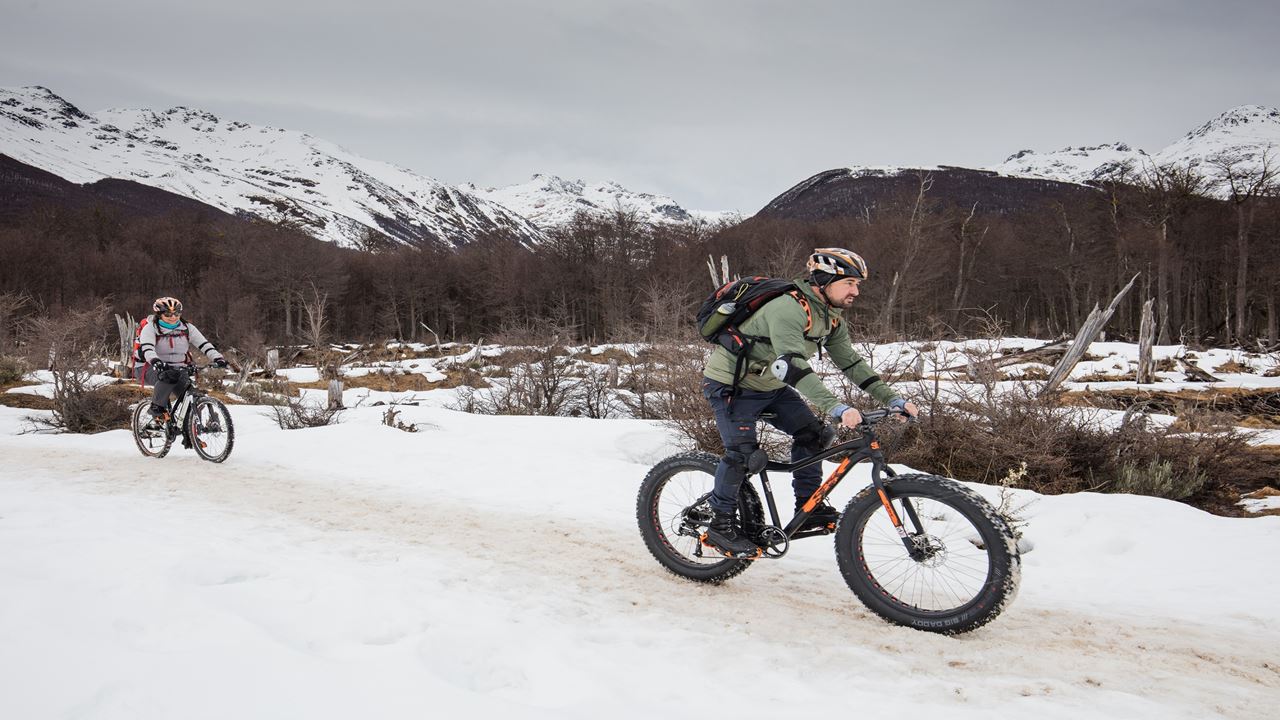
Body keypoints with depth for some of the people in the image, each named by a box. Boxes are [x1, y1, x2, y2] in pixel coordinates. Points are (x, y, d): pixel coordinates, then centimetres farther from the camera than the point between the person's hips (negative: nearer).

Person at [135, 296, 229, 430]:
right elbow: (147, 348, -26)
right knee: (169, 375, -38)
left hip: (178, 369, 4)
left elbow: (204, 344, -7)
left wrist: (218, 358, -26)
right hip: (150, 368, -4)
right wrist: (156, 361, -47)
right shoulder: (150, 328, -8)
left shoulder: (187, 328, 3)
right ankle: (156, 414, -22)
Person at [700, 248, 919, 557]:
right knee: (744, 453, -20)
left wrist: (892, 399, -6)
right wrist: (837, 408, -49)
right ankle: (721, 524, -3)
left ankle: (808, 508, 11)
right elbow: (793, 365, -41)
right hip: (731, 384, -9)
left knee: (812, 433, -1)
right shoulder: (788, 308, -30)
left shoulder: (829, 318, 0)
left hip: (771, 386, 9)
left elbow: (851, 362, 3)